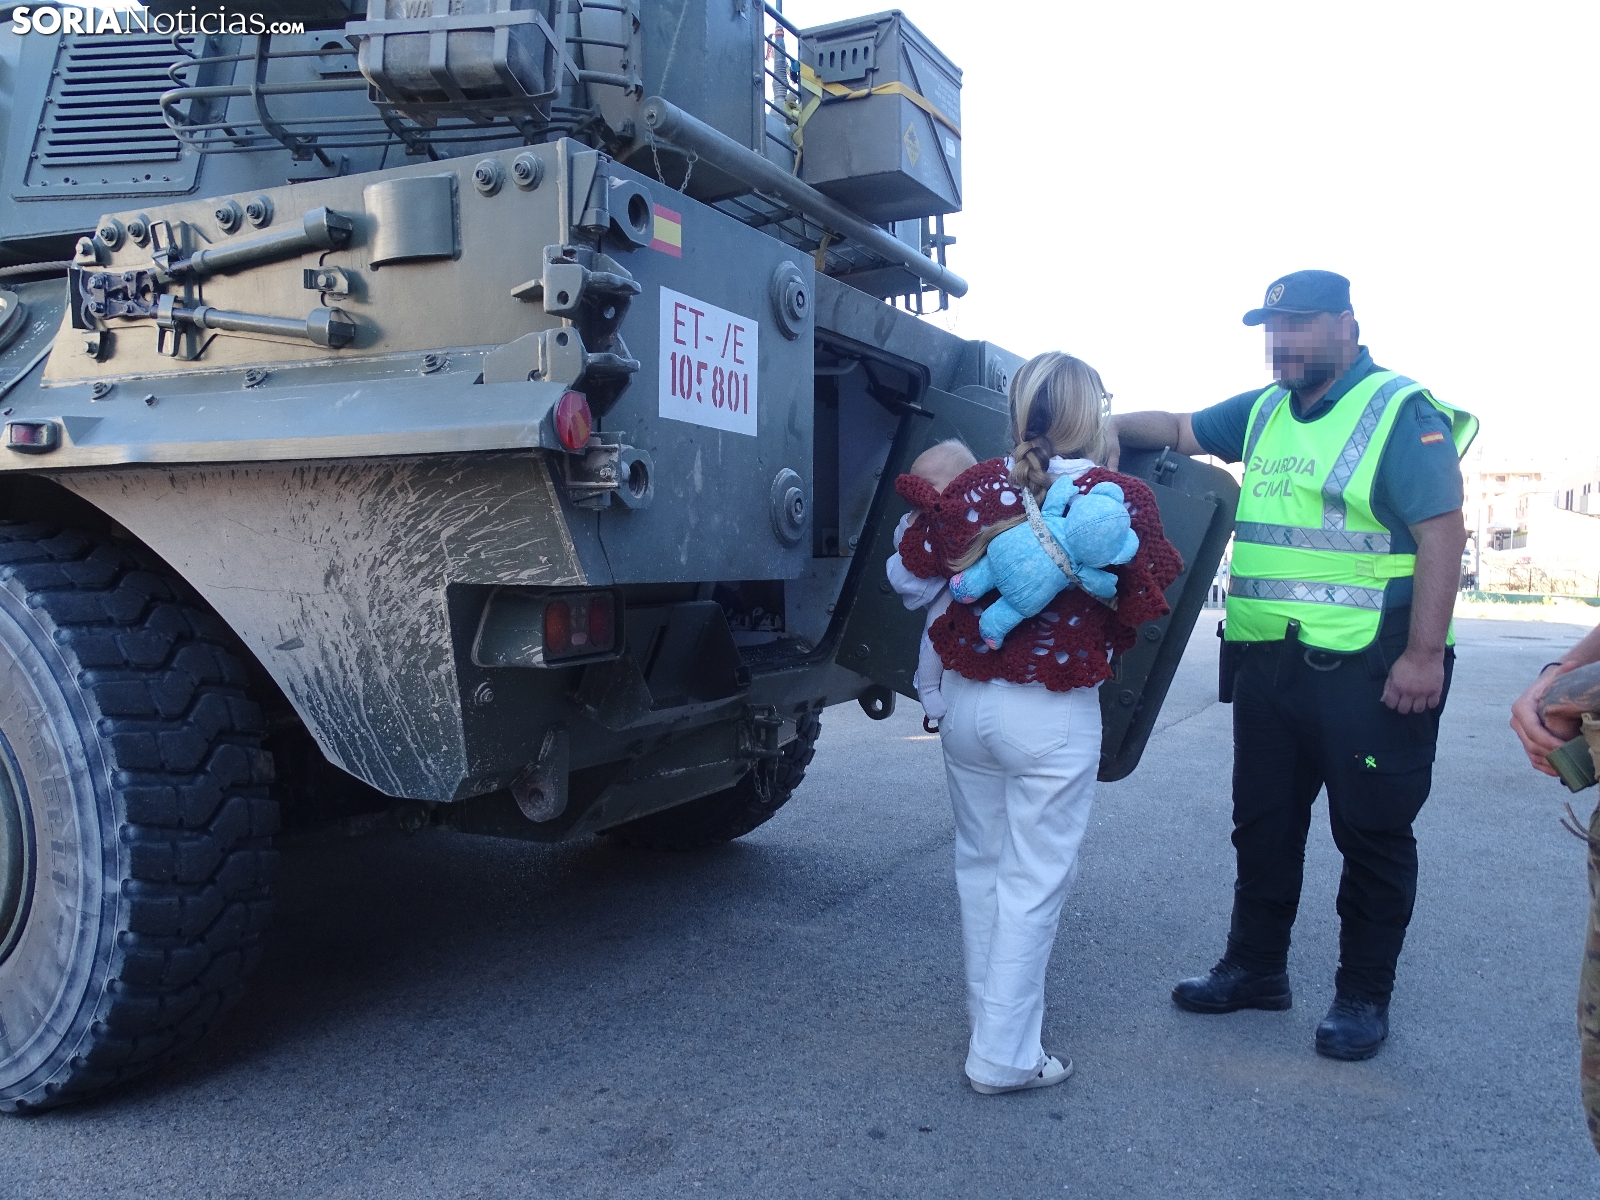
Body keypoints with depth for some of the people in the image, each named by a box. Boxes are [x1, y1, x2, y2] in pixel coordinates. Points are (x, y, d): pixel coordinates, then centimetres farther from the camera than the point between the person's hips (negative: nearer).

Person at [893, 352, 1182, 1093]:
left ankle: (990, 1017, 36)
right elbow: (1144, 606, -5)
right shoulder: (1121, 499, -10)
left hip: (967, 701, 4)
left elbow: (914, 565, 6)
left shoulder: (972, 487, -2)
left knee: (979, 866, 20)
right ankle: (1004, 1056, 15)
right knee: (1034, 882, 7)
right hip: (1055, 719, -4)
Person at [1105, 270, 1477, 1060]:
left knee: (1372, 833, 7)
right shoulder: (1262, 413, 12)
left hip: (1368, 669, -7)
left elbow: (1442, 534, -14)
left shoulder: (1402, 413, -9)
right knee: (1263, 822, 15)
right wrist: (1118, 427, 5)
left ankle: (1363, 996, 21)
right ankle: (1256, 967, 31)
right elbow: (1180, 429, 24)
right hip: (1269, 662, 7)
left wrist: (1425, 655, -20)